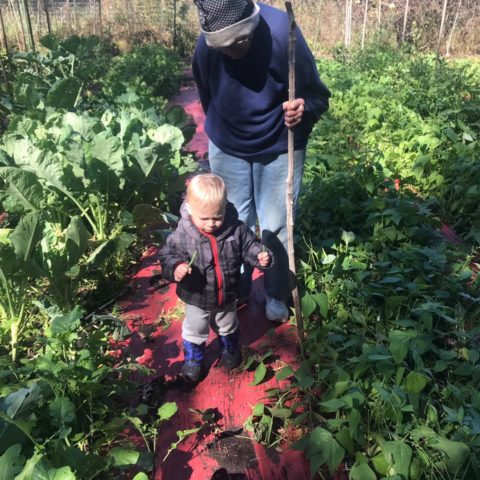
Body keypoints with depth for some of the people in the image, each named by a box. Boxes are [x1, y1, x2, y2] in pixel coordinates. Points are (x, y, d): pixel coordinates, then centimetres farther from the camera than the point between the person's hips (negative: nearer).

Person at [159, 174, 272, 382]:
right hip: (196, 297, -2)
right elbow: (168, 255, -19)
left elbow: (249, 245, -6)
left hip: (227, 296, 2)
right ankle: (192, 360, 47)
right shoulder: (182, 234, -25)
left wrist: (260, 256, -26)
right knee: (195, 331, 21)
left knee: (228, 327, 29)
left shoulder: (236, 229, -19)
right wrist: (175, 268, -40)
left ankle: (230, 349, 59)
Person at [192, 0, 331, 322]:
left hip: (278, 148, -2)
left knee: (275, 226, 5)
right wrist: (221, 132, 14)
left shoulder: (282, 33, -26)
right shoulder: (206, 46, -18)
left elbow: (318, 96, -18)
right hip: (226, 147, 3)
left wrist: (303, 110, -40)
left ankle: (277, 296, 27)